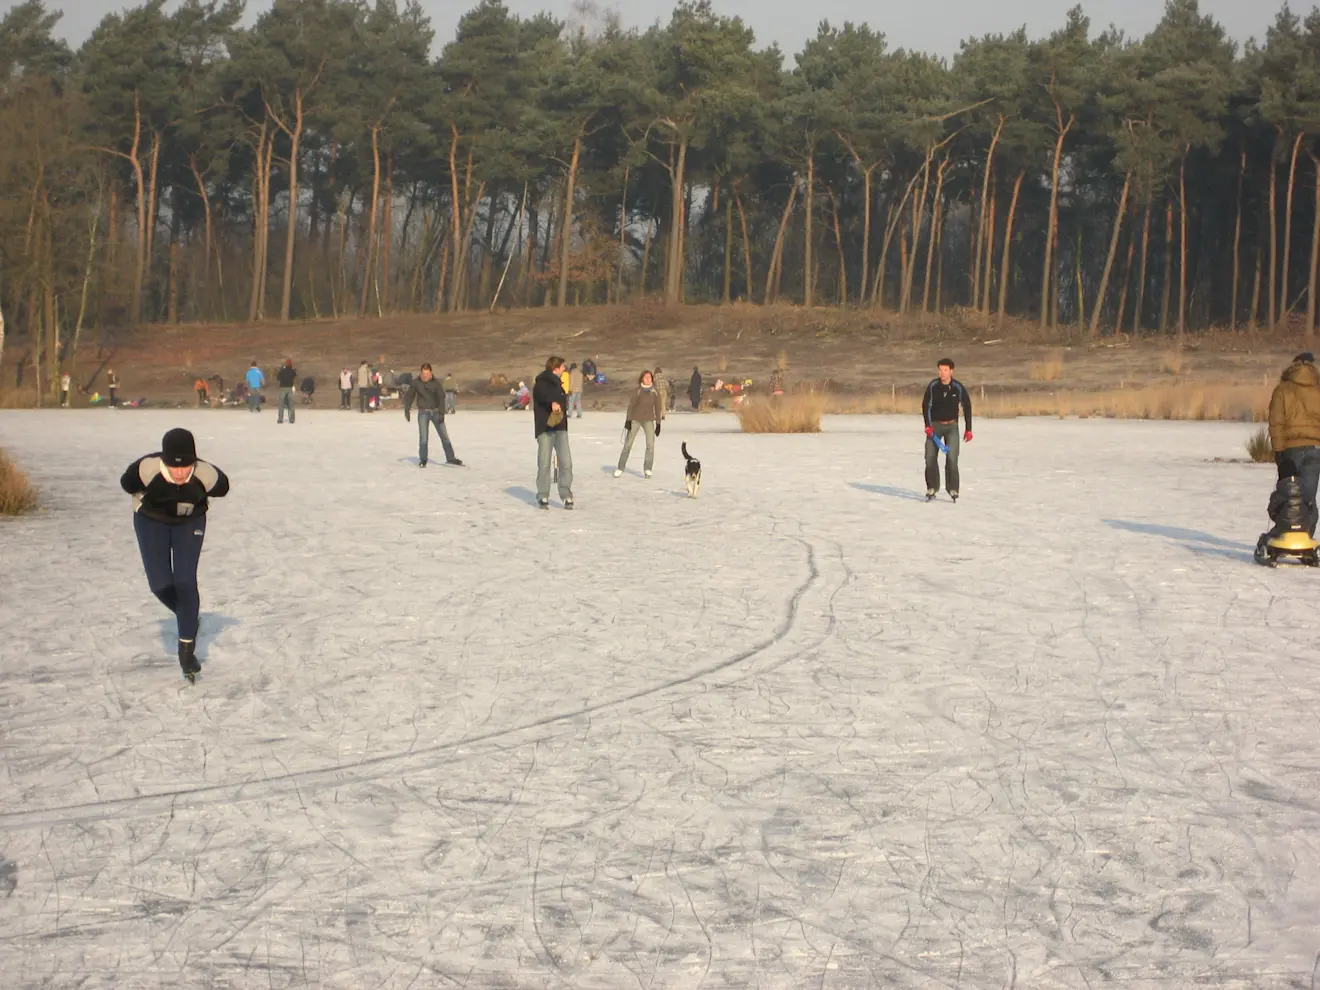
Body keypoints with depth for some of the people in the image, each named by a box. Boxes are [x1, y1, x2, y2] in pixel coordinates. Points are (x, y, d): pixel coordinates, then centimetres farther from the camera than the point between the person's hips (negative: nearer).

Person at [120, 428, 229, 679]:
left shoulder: (206, 475, -33)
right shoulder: (146, 469, -36)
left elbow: (222, 487, -8)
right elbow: (127, 484, -12)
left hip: (190, 522, 0)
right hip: (152, 521, 0)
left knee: (186, 582, -9)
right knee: (161, 585, -7)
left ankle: (187, 649, 4)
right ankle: (188, 617, 27)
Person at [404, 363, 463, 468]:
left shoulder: (435, 383, -6)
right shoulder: (416, 382, -5)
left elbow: (441, 397, -10)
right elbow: (409, 396, 3)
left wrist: (441, 412, -20)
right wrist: (407, 410, -2)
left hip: (436, 411, 1)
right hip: (423, 412, -1)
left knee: (444, 435, 2)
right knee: (423, 436, -8)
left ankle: (450, 458, 9)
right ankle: (422, 460, 2)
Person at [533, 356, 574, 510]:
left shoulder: (558, 384, 17)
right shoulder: (541, 384, -4)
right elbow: (543, 394, -27)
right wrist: (553, 403, -45)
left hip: (560, 429, 5)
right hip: (545, 429, -5)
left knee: (566, 462, -4)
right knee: (544, 464, -3)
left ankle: (566, 495, 0)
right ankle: (543, 497, 4)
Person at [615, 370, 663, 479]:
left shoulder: (655, 392, -1)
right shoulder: (638, 391, -7)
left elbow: (658, 408, 5)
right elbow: (631, 405, -5)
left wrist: (658, 424, 3)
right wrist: (628, 420, -11)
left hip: (649, 420, 1)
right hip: (635, 420, -1)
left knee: (650, 444, -15)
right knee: (628, 444, 2)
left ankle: (647, 469, -9)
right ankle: (620, 468, 11)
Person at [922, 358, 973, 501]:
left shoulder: (958, 387, -10)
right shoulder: (933, 386, -8)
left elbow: (967, 407, -1)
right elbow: (926, 405, -2)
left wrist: (968, 429, -1)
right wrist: (928, 426, -11)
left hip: (951, 426, -1)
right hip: (935, 425, 1)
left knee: (951, 458, -13)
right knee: (930, 457, -3)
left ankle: (953, 489, -4)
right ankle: (932, 488, 10)